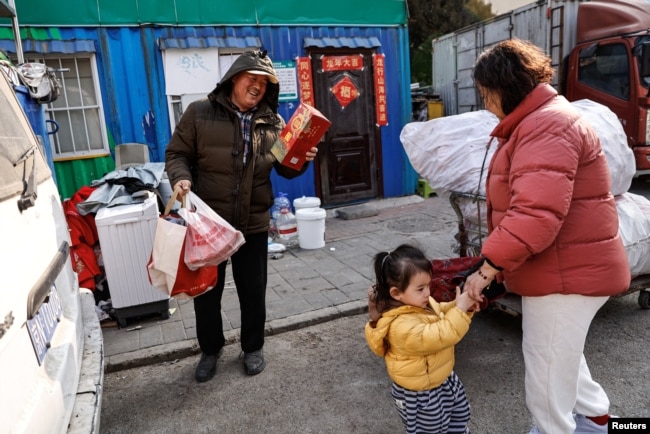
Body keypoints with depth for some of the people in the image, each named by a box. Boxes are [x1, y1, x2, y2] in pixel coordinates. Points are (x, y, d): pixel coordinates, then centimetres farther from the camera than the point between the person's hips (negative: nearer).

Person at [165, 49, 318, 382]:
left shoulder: (273, 123, 4)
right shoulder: (200, 113, -3)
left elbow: (285, 169, 9)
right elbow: (177, 153, 0)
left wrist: (302, 160, -12)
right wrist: (181, 178, -20)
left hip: (253, 225, 1)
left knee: (253, 291, 14)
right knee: (206, 291, 14)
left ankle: (253, 348, 38)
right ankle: (210, 350, 38)